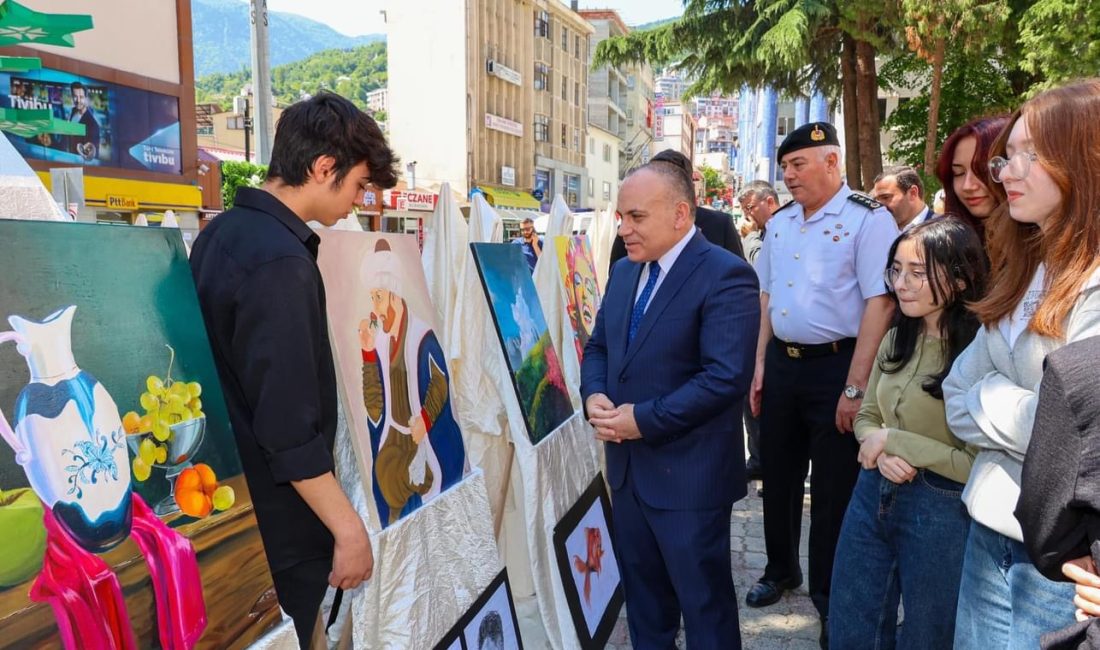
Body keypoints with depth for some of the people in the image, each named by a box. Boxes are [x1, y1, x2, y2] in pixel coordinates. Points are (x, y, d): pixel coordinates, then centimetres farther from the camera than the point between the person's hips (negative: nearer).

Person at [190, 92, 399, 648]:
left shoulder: (220, 233, 5)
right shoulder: (281, 262, -25)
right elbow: (291, 426, -28)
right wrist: (349, 528, -21)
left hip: (225, 496, 9)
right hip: (277, 525, -9)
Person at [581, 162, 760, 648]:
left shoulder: (726, 276, -17)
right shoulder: (624, 271, 9)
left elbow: (727, 376, -25)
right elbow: (598, 347, 14)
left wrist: (643, 419, -22)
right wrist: (594, 396, -7)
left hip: (688, 473, -7)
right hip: (627, 467, 8)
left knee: (703, 601, 11)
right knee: (641, 593, 23)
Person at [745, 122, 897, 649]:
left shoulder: (868, 219, -12)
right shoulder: (779, 224, 9)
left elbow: (879, 303, -17)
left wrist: (854, 388, -20)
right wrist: (760, 366, 9)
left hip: (835, 365, -6)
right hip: (781, 362, 6)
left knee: (833, 487, 7)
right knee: (778, 474, 17)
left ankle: (829, 596, 28)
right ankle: (780, 570, 39)